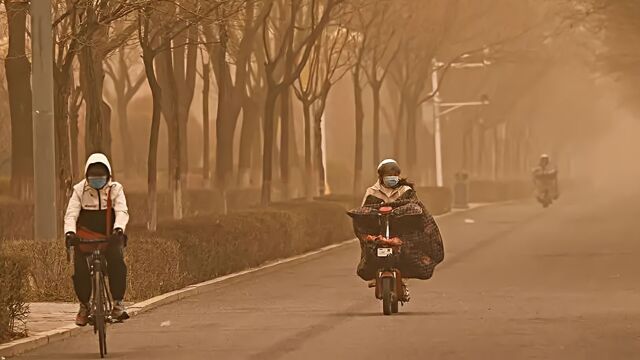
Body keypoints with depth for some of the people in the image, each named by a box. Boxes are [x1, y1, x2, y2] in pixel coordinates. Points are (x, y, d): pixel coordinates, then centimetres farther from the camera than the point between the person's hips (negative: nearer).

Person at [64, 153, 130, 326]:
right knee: (80, 269, -17)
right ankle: (84, 305, 6)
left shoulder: (115, 189, 1)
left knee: (117, 262, -28)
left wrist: (119, 228, -33)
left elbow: (122, 211, -12)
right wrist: (70, 231, -28)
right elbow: (71, 213, -7)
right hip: (85, 237, 1)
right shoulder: (79, 190, 2)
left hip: (110, 236, -1)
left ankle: (118, 302, -17)